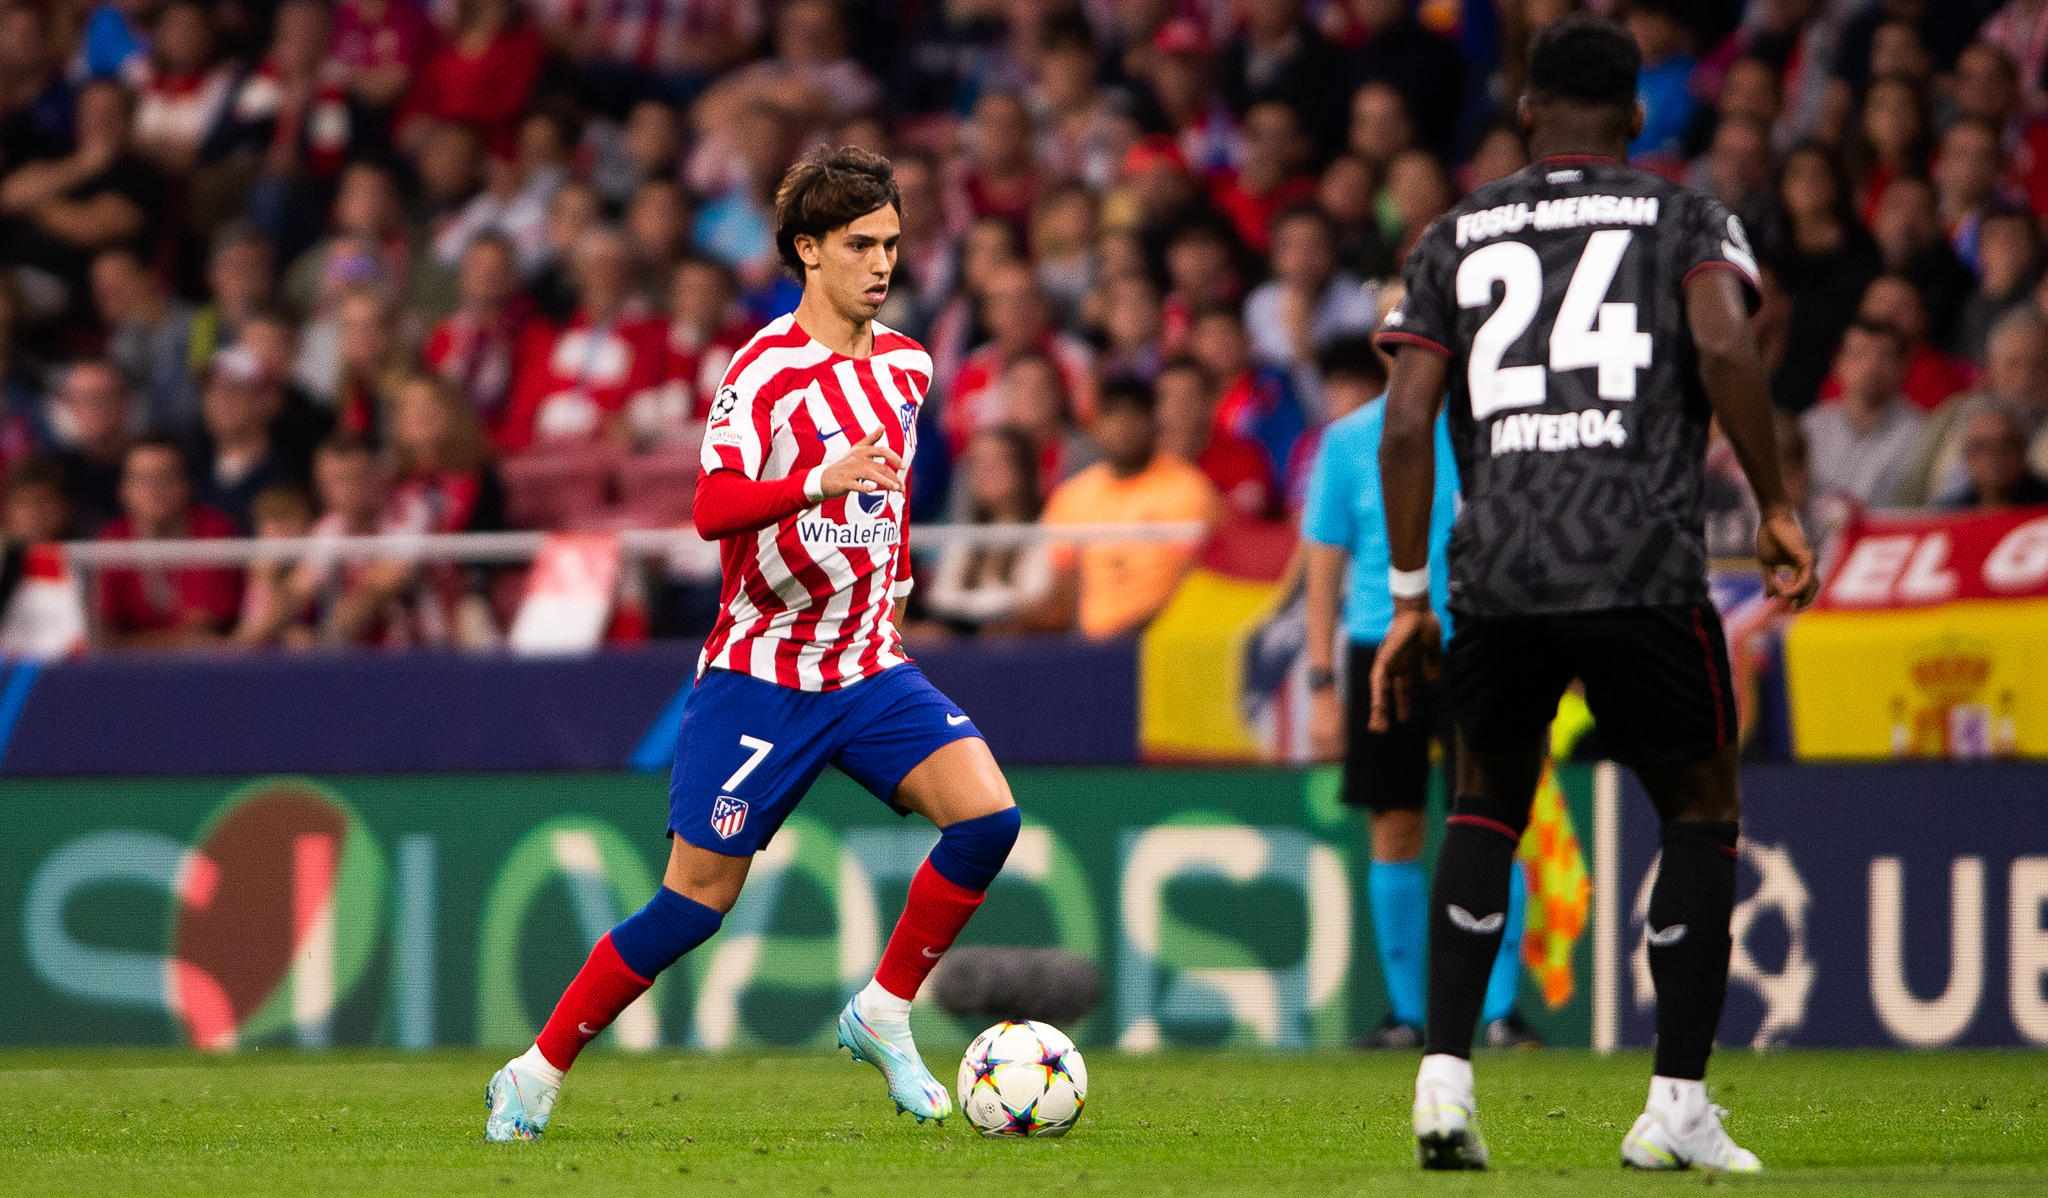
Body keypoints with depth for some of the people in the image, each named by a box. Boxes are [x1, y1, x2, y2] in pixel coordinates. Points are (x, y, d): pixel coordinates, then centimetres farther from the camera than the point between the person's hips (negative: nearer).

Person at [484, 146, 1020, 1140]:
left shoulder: (905, 364, 8)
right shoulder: (767, 368, -14)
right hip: (761, 674, -6)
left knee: (987, 815, -16)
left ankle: (882, 1016, 0)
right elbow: (712, 507, -28)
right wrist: (819, 480, -42)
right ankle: (536, 1076, 10)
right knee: (699, 899, -4)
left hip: (868, 667, 6)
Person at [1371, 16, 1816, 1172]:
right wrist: (1777, 505, 0)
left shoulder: (1456, 238, 16)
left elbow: (1407, 426, 8)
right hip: (1645, 568, -3)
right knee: (1703, 813, 13)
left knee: (1488, 805, 22)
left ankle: (1445, 1079, 8)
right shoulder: (1686, 219, 9)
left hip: (1497, 569, 3)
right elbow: (1725, 348, -10)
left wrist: (1410, 599, 14)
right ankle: (1678, 1108, 6)